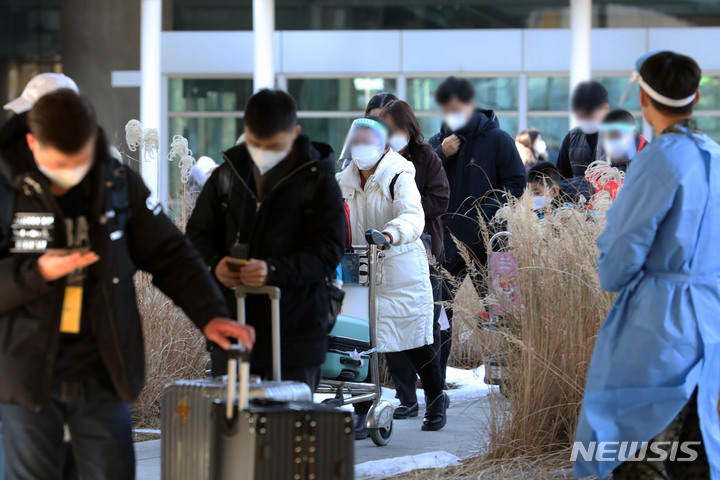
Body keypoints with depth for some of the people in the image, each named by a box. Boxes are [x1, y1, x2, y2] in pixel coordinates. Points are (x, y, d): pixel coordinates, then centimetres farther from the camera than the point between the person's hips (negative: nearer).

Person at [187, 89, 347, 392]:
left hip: (295, 332, -3)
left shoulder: (318, 182, -3)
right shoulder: (227, 175, 8)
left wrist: (274, 271, -24)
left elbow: (330, 250, -9)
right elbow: (198, 232, 14)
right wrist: (214, 263, -9)